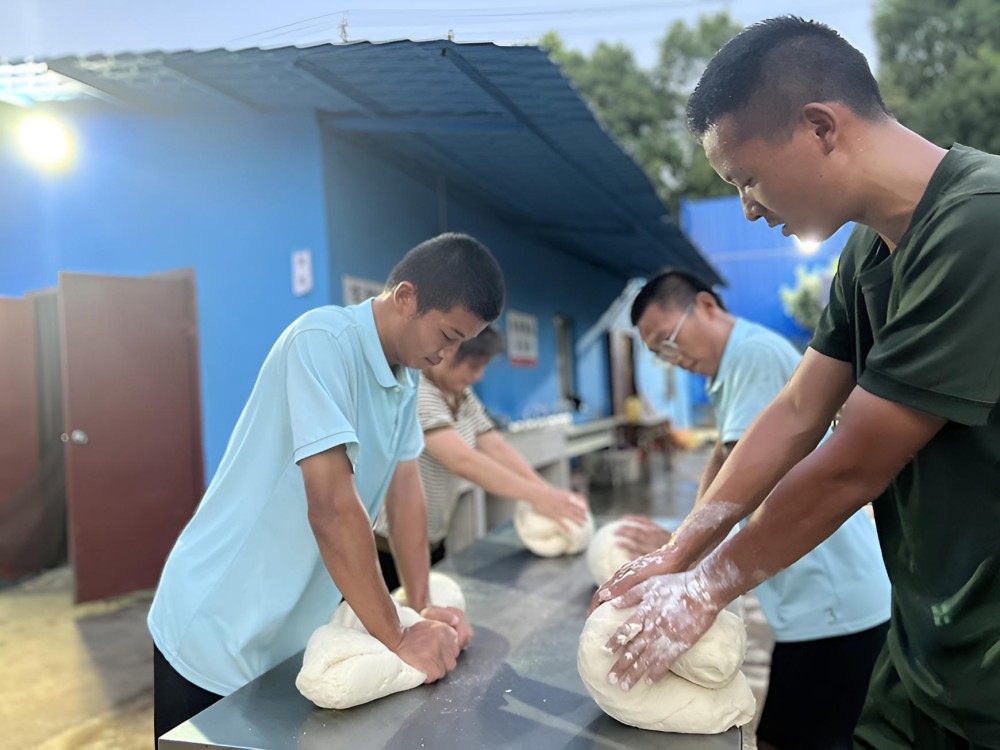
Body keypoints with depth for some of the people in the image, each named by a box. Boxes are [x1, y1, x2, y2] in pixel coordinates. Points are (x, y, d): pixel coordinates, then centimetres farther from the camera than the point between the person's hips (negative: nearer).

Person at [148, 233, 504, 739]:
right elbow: (332, 507, -29)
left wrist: (422, 608, -4)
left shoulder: (407, 376, 3)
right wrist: (397, 642, -22)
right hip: (215, 639, -7)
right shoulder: (325, 340, -24)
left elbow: (405, 487, 3)